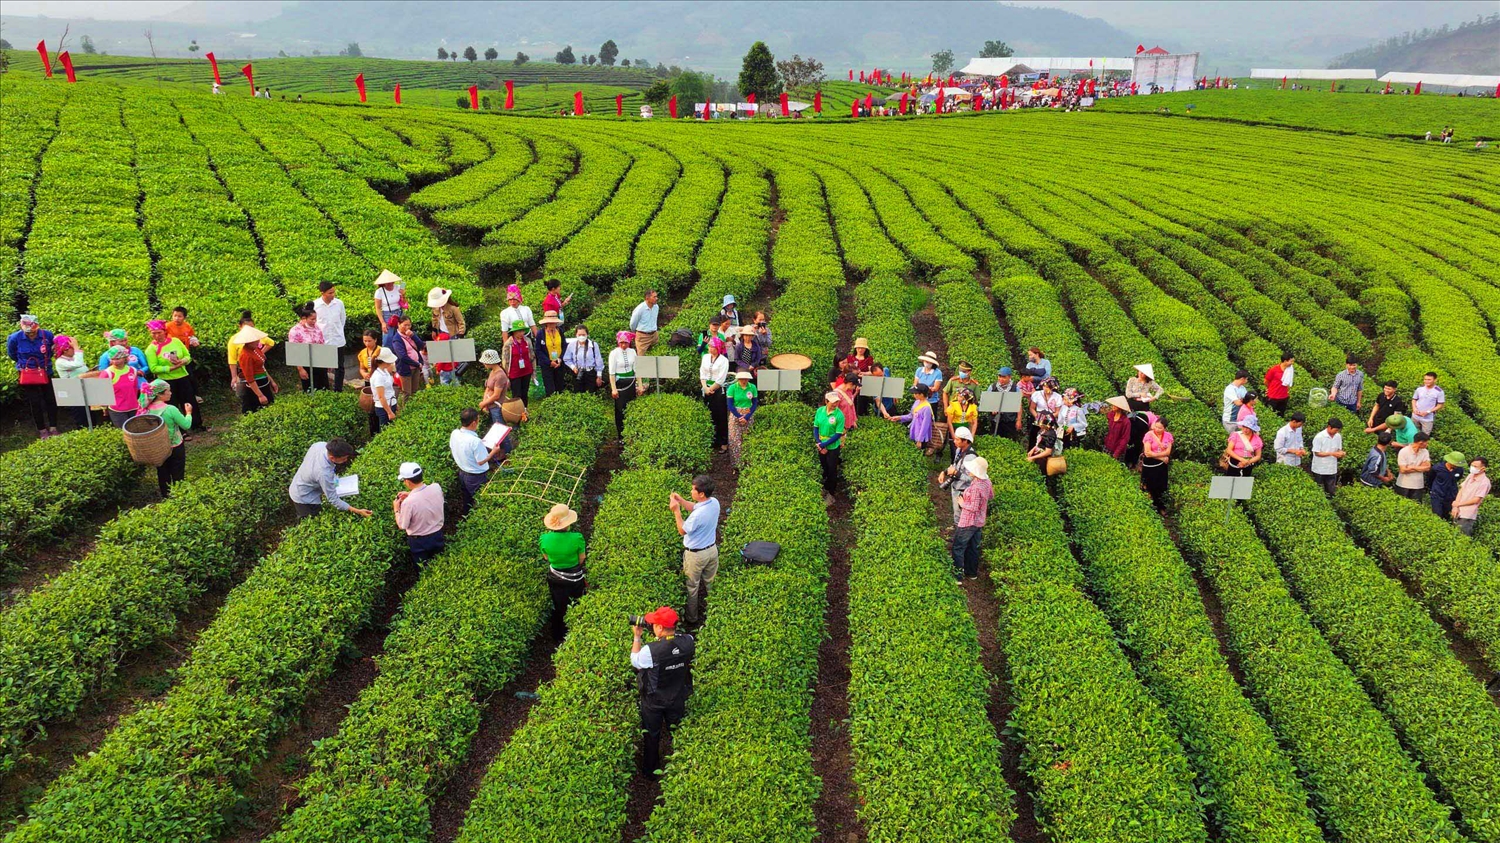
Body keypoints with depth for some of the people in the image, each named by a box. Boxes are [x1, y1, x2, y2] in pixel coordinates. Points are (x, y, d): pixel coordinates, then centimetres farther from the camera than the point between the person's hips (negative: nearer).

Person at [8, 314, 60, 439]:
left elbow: (53, 349, 8)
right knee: (35, 403, 3)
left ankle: (53, 428, 13)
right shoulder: (15, 338, -17)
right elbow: (11, 354, 5)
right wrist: (24, 363, 11)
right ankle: (42, 430, 12)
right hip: (27, 375, -1)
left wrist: (45, 360, 4)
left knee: (50, 400, 4)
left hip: (46, 372, 1)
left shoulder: (47, 335, -15)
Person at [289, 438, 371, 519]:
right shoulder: (324, 473, -42)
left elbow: (306, 458, 1)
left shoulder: (320, 444, -22)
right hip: (304, 499, -8)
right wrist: (358, 512, -33)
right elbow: (334, 500, -31)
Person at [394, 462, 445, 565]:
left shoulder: (408, 502, -33)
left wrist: (396, 509, -2)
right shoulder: (436, 487, -20)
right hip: (438, 535, 4)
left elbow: (402, 526, -16)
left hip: (419, 541, -4)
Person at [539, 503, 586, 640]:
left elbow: (546, 558, -5)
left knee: (558, 608, 25)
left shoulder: (545, 539, -24)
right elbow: (581, 559, -15)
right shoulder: (576, 538, -31)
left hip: (555, 578, 2)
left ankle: (558, 637, 43)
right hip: (575, 578, -2)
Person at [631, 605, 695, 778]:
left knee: (652, 736, 22)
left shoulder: (650, 650, -37)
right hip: (678, 699, 3)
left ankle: (650, 772, 42)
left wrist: (637, 637, -6)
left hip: (654, 701, -3)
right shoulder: (688, 641, -25)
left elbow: (634, 661, -13)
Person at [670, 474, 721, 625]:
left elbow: (682, 531, -18)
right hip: (712, 550, 7)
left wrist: (676, 511, -19)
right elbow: (694, 507, 7)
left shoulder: (698, 515, -36)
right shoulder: (714, 502, -12)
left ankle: (692, 618, 32)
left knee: (692, 587, 15)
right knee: (710, 583, 26)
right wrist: (680, 500, -4)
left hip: (696, 555, -7)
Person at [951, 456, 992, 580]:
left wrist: (962, 503, -13)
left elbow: (974, 507, -26)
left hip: (968, 523, -9)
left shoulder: (975, 487, -29)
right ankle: (972, 572, 33)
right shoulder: (986, 482, -2)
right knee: (973, 548, 21)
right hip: (979, 522, 9)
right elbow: (991, 495, 16)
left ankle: (957, 576, 4)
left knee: (958, 548, 2)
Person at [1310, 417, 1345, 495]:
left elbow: (1339, 449, 11)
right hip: (1320, 470, -4)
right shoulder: (1319, 437, -17)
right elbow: (1317, 453, -14)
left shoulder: (1338, 436, -1)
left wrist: (1340, 453, -13)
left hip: (1332, 470, 4)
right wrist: (1332, 453, -23)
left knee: (1331, 491, 11)